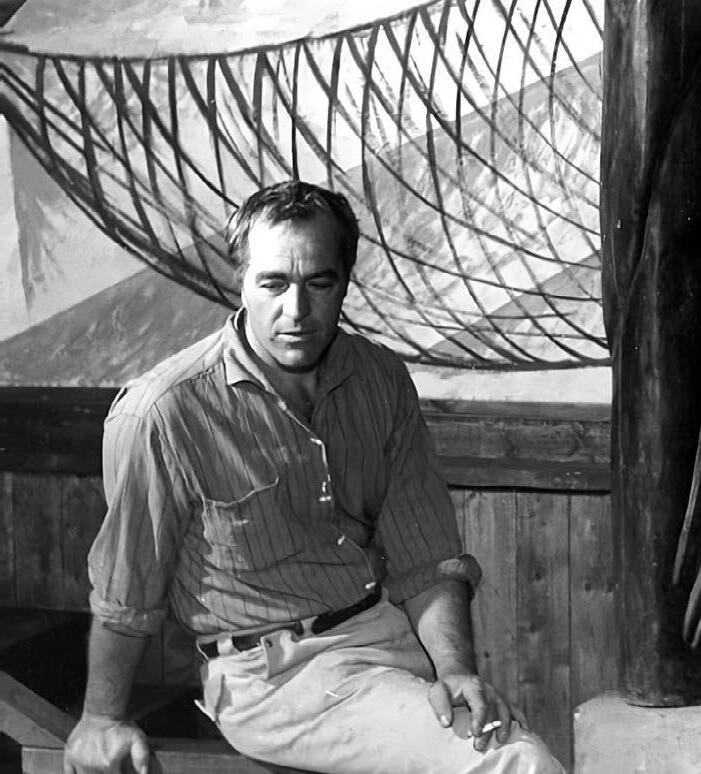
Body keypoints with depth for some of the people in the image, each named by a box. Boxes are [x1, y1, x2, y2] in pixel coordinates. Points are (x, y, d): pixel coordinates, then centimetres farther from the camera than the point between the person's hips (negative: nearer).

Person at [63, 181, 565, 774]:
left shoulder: (383, 381, 1)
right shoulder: (165, 413, -15)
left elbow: (427, 559, 2)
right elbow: (126, 593, -3)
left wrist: (455, 668, -13)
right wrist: (101, 718, 3)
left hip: (391, 627, 6)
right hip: (274, 670, -6)